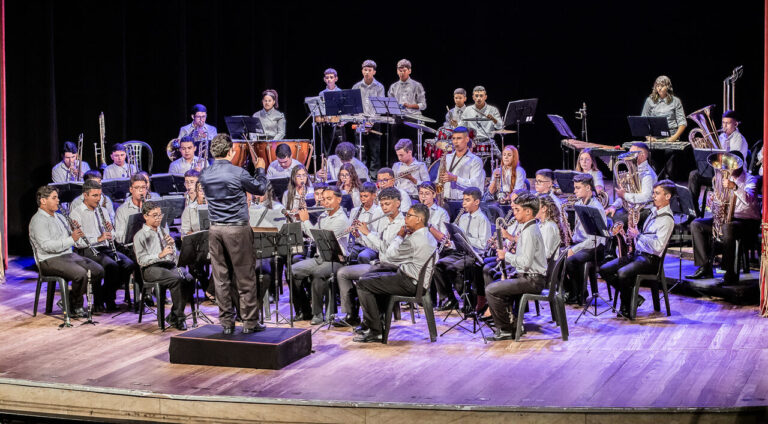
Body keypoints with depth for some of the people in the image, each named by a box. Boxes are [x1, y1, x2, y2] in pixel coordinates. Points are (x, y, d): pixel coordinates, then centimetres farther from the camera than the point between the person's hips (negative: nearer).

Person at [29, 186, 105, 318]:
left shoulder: (60, 217, 21)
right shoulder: (38, 221, -8)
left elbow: (75, 241, 20)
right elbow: (47, 246, -21)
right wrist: (71, 239, -25)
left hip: (69, 255, 9)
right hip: (50, 260, -9)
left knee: (98, 270, -8)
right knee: (81, 273, -31)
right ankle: (75, 307, -10)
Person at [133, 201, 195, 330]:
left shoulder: (163, 232, 24)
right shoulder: (140, 236, 3)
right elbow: (141, 260, -8)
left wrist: (172, 244, 3)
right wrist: (160, 255, -20)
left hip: (170, 266, 6)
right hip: (151, 269, -6)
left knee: (189, 279, -24)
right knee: (177, 280, -33)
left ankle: (173, 317, -16)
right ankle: (178, 318, -23)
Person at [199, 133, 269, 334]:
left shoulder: (205, 174, 3)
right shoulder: (238, 173, -12)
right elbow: (260, 189, 3)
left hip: (215, 230, 5)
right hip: (237, 230, -5)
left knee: (221, 279, 8)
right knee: (245, 279, 3)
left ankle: (226, 322, 13)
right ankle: (250, 322, 8)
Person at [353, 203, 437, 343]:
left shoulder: (415, 239, -24)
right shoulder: (427, 236, 11)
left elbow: (391, 255, -11)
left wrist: (400, 236, 0)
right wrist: (404, 236, 7)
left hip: (411, 284, -11)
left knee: (363, 284, -12)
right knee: (369, 275, 22)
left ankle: (375, 331, -9)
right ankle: (369, 323, 25)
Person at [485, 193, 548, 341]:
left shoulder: (530, 232, -18)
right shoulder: (529, 228, 16)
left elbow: (525, 262, -25)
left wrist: (506, 255, -12)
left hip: (532, 280, -11)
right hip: (527, 276, 11)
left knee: (491, 290, -17)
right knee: (498, 285, 23)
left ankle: (505, 330, -9)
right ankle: (513, 323, 20)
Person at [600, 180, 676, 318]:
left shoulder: (667, 219, -13)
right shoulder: (654, 212, 17)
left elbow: (658, 247, -22)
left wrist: (638, 235, -17)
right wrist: (633, 234, 5)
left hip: (650, 259, -9)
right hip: (636, 253, 9)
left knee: (623, 273, -34)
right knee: (604, 270, -4)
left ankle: (627, 307, -10)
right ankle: (633, 296, 1)